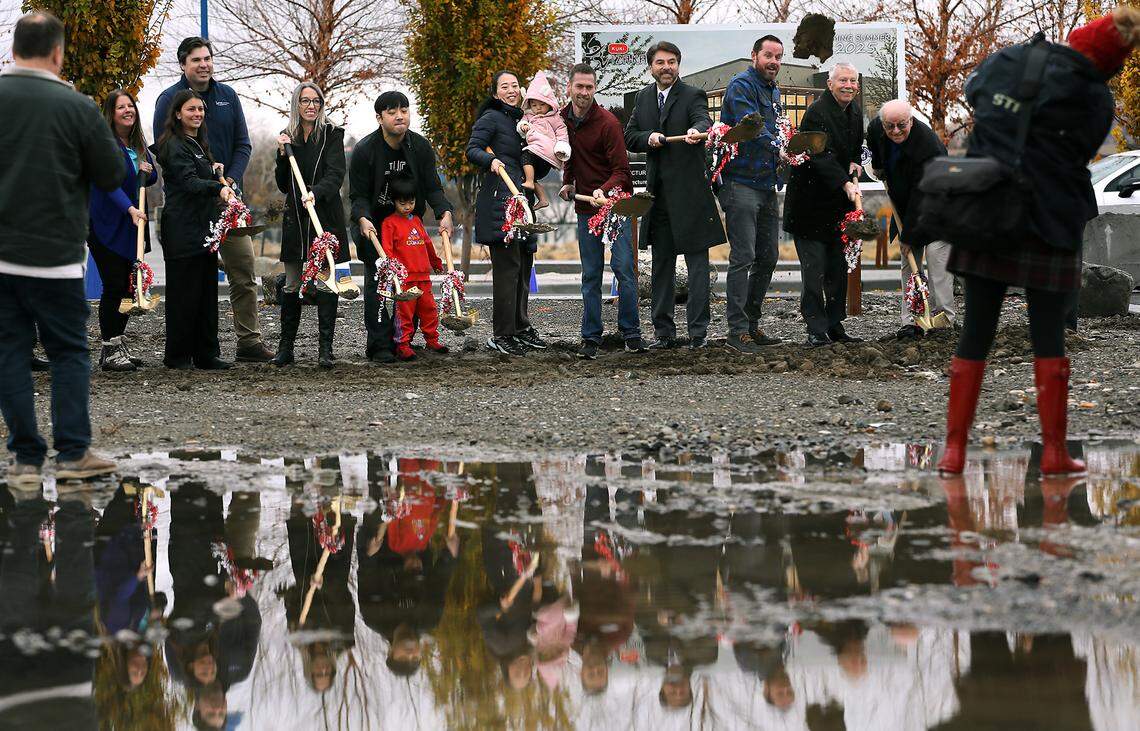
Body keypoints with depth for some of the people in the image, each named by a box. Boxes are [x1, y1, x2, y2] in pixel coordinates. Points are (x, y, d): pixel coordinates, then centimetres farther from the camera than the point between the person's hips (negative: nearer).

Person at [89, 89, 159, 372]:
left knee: (128, 285, 8)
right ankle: (109, 351, -4)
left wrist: (147, 172, -1)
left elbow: (153, 178, 23)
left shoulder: (138, 144, 12)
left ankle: (119, 346, 16)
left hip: (132, 225, 8)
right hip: (106, 225, -8)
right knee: (114, 286, -9)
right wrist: (130, 208, -35)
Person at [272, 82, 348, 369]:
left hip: (326, 215, -3)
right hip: (295, 217, 3)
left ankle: (325, 348, -2)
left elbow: (335, 175, -13)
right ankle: (285, 347, 9)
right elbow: (283, 186, 10)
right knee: (292, 285, 4)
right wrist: (282, 155, -4)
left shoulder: (331, 134, -1)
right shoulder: (289, 138, 11)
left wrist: (316, 192, -31)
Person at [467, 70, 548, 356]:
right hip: (500, 199, -9)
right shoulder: (491, 118, -3)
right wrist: (490, 160, -31)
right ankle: (501, 335, -9)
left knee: (524, 263, 13)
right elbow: (472, 149, -13)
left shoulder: (522, 119, 21)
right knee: (507, 264, -11)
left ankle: (520, 327, 24)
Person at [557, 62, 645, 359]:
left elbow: (621, 171, -15)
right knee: (590, 275, 4)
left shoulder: (608, 123, -14)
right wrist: (568, 181, 11)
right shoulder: (562, 119, 5)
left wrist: (604, 190, -31)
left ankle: (631, 334, 3)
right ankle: (591, 337, 7)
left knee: (624, 268, -6)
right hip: (586, 207, 5)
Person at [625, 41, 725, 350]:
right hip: (658, 194, 6)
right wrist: (649, 137, -11)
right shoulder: (643, 98, 12)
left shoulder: (692, 96, -5)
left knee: (697, 263, -4)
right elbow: (629, 137, 10)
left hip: (689, 192, -6)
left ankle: (699, 332, -1)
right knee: (661, 264, 10)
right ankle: (664, 332, 17)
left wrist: (697, 130, -48)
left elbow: (703, 119, -25)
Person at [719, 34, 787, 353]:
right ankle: (737, 330, -9)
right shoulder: (741, 86, -9)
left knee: (767, 258, 12)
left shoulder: (773, 91, 19)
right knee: (743, 258, -10)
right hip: (741, 184, -9)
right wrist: (779, 149, -31)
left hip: (767, 185, 9)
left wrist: (781, 157, 11)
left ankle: (751, 323, 21)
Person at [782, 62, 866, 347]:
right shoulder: (817, 112, -17)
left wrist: (855, 163, 3)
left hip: (839, 205, 8)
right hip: (811, 202, -8)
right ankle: (816, 330, -6)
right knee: (814, 267, -8)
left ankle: (835, 325, 17)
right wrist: (845, 183, -37)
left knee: (838, 267, 10)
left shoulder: (855, 113, 9)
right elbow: (822, 155, -26)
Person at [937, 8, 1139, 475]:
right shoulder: (1095, 100, -6)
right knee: (1048, 338, 7)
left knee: (975, 335, 7)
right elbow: (1078, 157, 2)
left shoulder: (1008, 61, 1)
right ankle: (1054, 451, 10)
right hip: (1050, 226, -2)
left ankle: (954, 448, 7)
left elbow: (973, 93, 20)